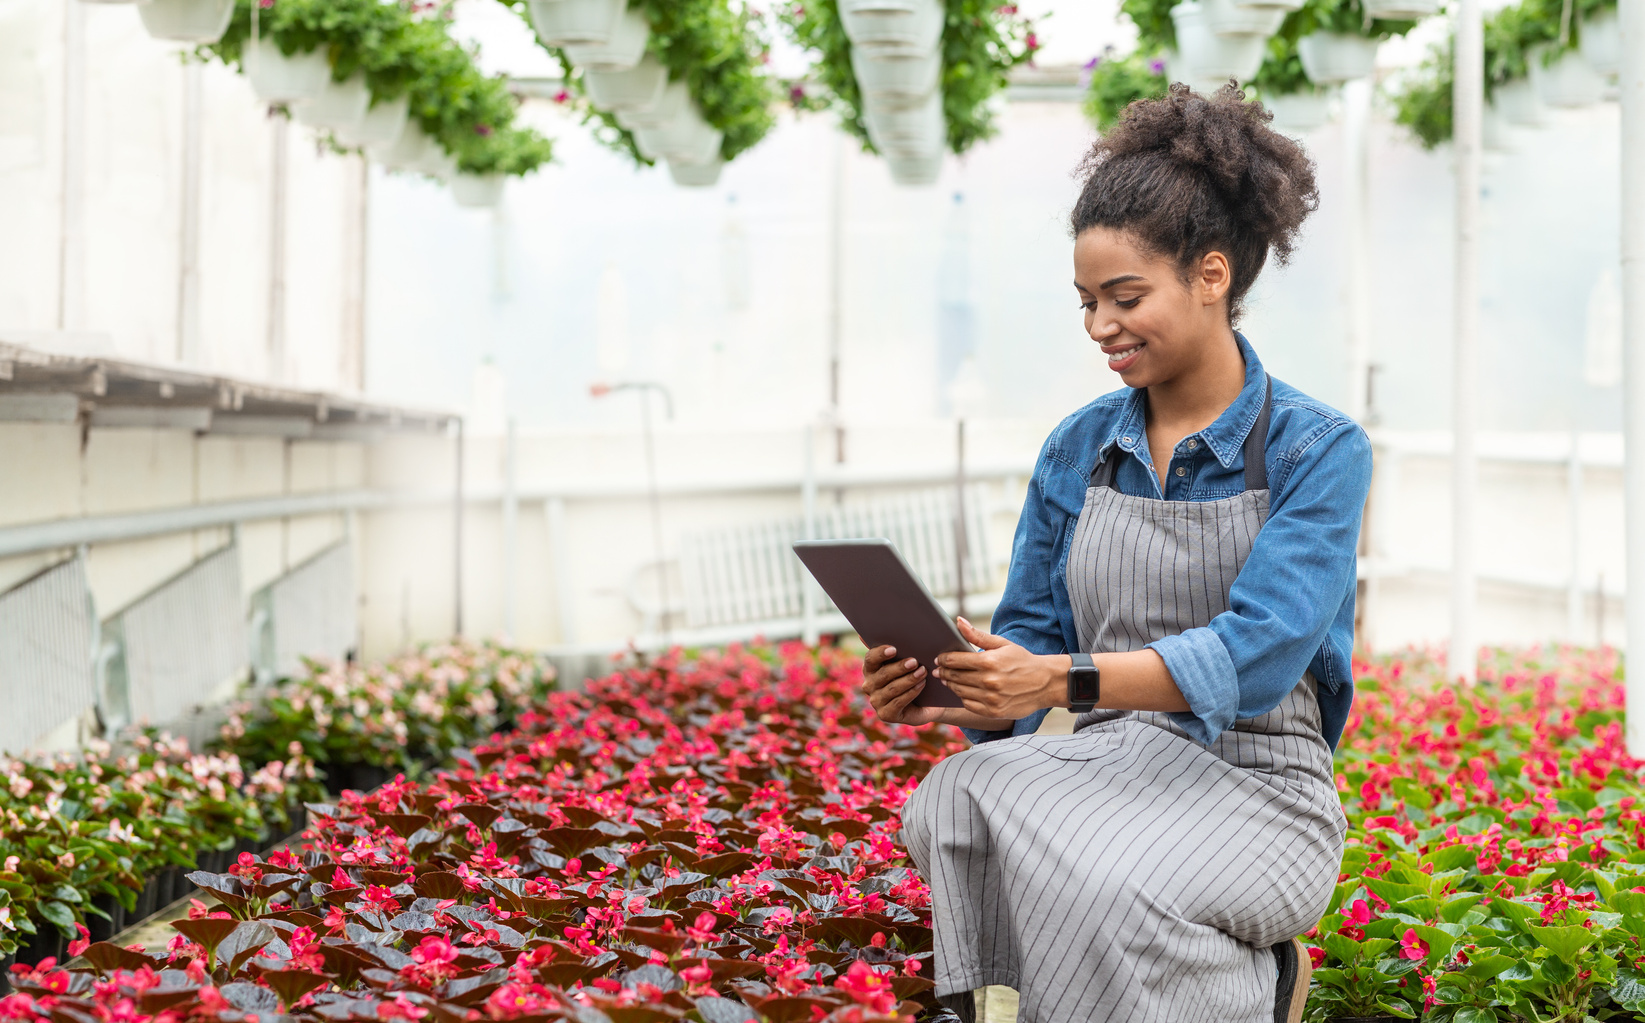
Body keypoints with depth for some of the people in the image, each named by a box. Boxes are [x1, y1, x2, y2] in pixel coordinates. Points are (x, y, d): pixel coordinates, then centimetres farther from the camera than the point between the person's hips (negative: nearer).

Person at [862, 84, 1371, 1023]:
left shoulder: (1318, 450, -5)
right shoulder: (1077, 452, 10)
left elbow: (1258, 655, -18)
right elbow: (1030, 639, 10)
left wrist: (1066, 681, -31)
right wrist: (940, 688, -13)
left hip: (1258, 793, -4)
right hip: (1104, 771, 4)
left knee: (1101, 877, -35)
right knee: (956, 797, -30)